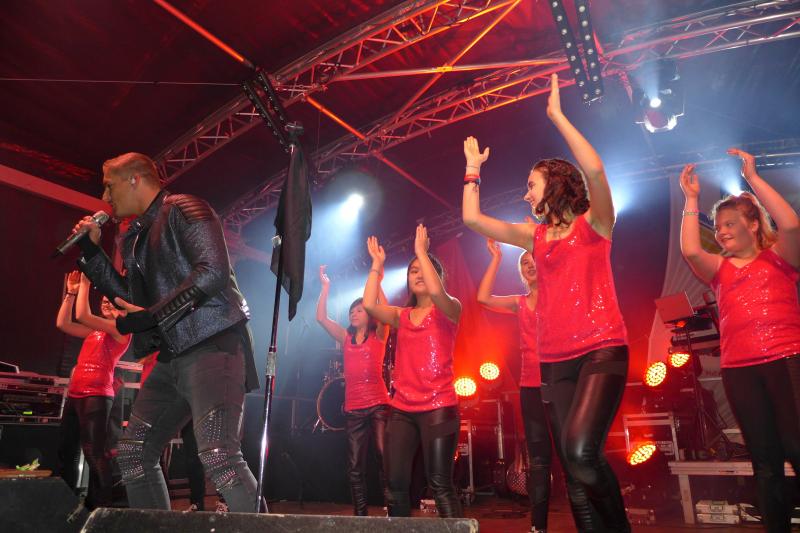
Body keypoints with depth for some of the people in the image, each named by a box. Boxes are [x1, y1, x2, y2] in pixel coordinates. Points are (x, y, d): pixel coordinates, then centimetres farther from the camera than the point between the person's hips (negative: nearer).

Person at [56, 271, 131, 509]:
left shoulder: (122, 329, -2)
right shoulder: (95, 331, 23)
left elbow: (82, 315, -13)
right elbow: (62, 323, 19)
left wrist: (85, 283, -6)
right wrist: (71, 292, 14)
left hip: (96, 396, -9)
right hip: (74, 395, 9)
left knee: (95, 454, -14)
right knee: (66, 452, 9)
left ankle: (99, 506, -12)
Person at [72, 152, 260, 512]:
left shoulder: (182, 208, -5)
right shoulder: (136, 236, 23)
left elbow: (213, 271, -19)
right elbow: (131, 300, 27)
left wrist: (152, 316, -17)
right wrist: (92, 251, 22)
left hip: (212, 344, -10)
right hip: (172, 356, 10)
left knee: (217, 454, -22)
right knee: (133, 452, 12)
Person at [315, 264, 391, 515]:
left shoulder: (379, 336, 5)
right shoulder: (346, 338, 15)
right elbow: (321, 318, 7)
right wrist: (326, 287, 5)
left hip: (378, 405, -4)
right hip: (353, 408, 4)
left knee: (384, 458, -11)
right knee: (355, 466, 5)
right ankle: (360, 515, 13)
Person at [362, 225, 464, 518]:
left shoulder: (450, 309, 2)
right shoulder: (401, 315, 14)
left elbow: (436, 291, -21)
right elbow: (369, 305, -4)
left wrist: (421, 251, -12)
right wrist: (377, 264, 4)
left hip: (439, 407, -4)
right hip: (401, 409, 5)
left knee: (440, 484, -7)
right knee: (396, 484, 2)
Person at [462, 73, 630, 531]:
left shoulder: (594, 224, 2)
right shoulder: (535, 237, 16)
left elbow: (595, 170, -18)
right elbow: (472, 219, 14)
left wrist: (558, 117, -11)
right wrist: (473, 167, 19)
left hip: (602, 351, -6)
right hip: (556, 360, 6)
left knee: (582, 450, -25)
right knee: (573, 472, 5)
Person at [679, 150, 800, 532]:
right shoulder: (719, 270, 14)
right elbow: (689, 250, -5)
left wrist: (752, 178, -7)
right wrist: (691, 198, 2)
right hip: (738, 369, 3)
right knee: (765, 460, 7)